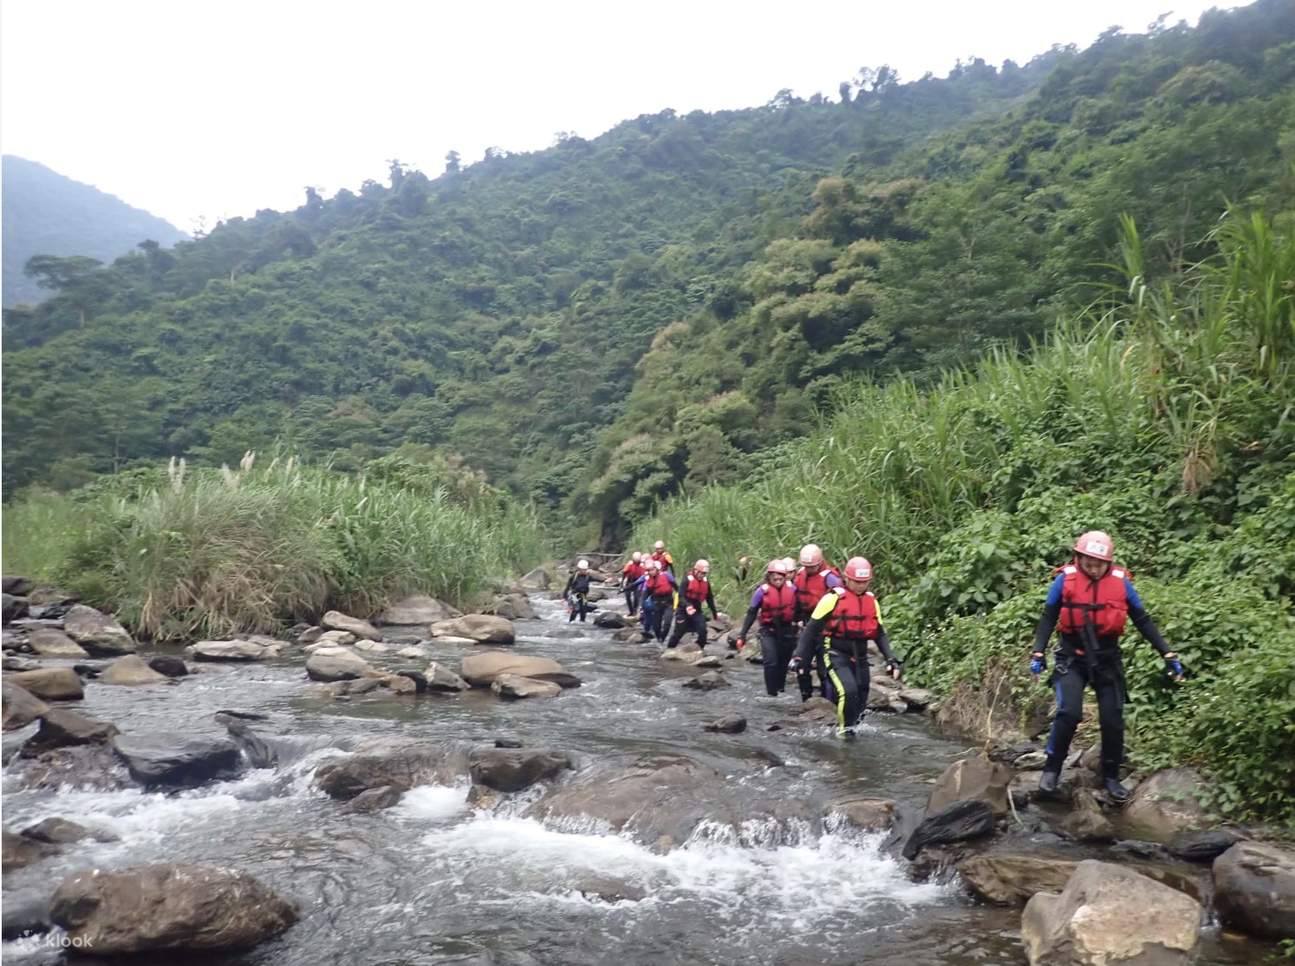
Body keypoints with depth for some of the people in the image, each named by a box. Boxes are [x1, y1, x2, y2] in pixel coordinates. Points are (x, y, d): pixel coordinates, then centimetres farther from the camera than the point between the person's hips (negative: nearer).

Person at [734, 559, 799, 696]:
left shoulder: (792, 589, -4)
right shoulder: (762, 591, -10)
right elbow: (751, 614, -6)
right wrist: (742, 635, -9)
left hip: (787, 631, 3)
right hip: (768, 631, -3)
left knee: (783, 663, 13)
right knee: (771, 662, -14)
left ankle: (780, 689, 31)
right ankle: (772, 693, -7)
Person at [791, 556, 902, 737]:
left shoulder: (872, 601, 6)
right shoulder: (833, 598, -10)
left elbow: (880, 634, 14)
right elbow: (812, 628, -5)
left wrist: (891, 659, 2)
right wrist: (799, 656, -8)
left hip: (859, 657, 6)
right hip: (835, 654, -5)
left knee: (860, 702, 6)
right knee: (848, 691, -24)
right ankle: (844, 728, -3)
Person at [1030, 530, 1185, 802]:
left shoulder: (1120, 582, -6)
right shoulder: (1066, 579, -10)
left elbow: (1143, 621, 3)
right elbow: (1048, 618, -3)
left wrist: (1168, 655, 0)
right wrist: (1038, 653, -12)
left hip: (1107, 659, 2)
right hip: (1072, 658, -2)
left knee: (1113, 721, 2)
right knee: (1069, 713, -18)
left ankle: (1111, 776, 22)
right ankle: (1052, 768, 1)